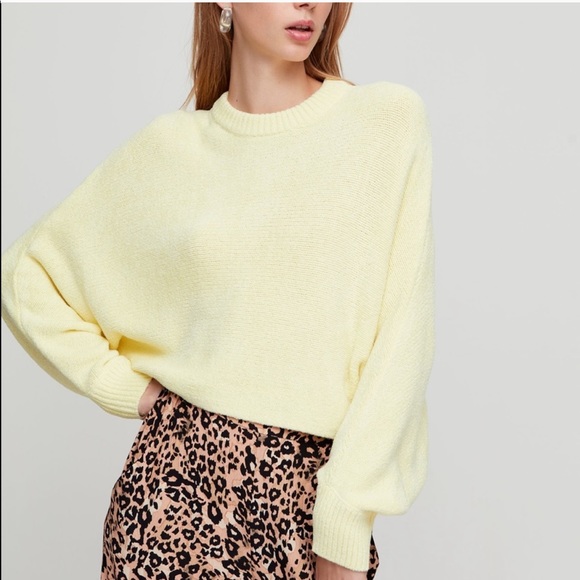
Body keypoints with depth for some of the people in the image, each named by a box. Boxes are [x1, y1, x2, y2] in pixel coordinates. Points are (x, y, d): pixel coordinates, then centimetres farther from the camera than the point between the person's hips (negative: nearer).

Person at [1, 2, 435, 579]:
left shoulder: (388, 120, -4)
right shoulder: (169, 148, 1)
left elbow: (400, 335, -8)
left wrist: (346, 526, -10)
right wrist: (123, 384, 1)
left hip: (311, 490, -1)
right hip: (178, 477, 1)